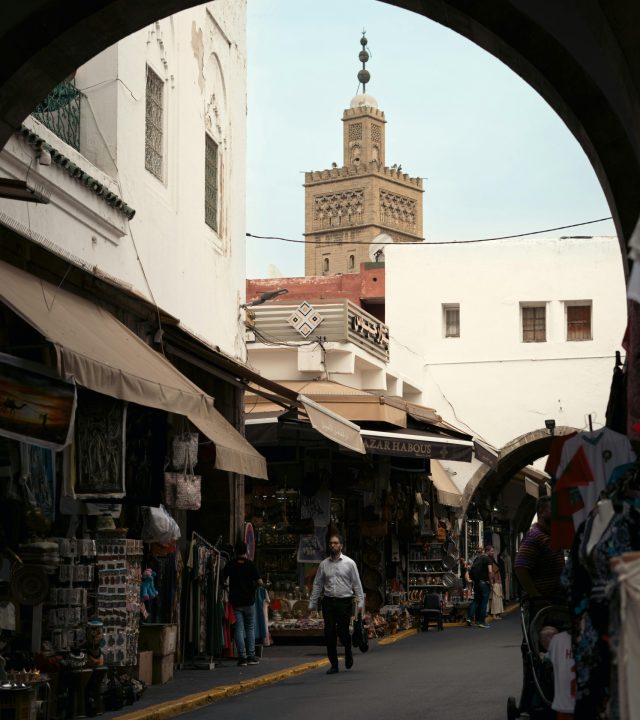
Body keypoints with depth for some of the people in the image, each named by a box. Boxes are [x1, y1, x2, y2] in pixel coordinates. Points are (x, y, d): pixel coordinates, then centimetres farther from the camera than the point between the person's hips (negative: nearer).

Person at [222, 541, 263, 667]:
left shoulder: (230, 565, -1)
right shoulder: (250, 565, -7)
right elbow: (260, 582, -11)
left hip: (235, 601, 1)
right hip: (249, 600, -1)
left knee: (239, 629, 2)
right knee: (250, 628, 12)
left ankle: (242, 656, -5)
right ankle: (251, 656, 9)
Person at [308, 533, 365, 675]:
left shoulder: (349, 563, 2)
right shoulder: (324, 564, 8)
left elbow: (357, 584, 3)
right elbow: (317, 585, 12)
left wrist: (360, 603, -4)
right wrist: (312, 603, 9)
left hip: (344, 601, -2)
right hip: (328, 602, 2)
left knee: (342, 631, -7)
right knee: (329, 634, -2)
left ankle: (348, 652, 27)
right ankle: (334, 665, 8)